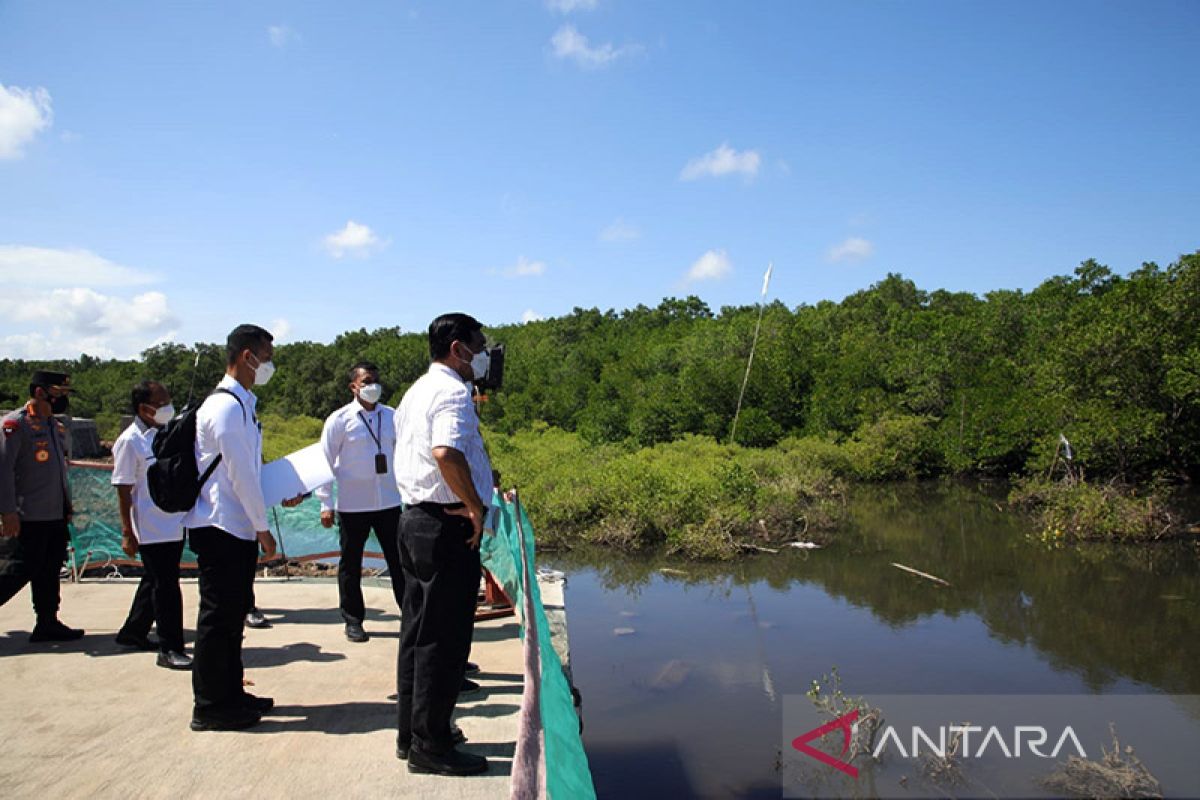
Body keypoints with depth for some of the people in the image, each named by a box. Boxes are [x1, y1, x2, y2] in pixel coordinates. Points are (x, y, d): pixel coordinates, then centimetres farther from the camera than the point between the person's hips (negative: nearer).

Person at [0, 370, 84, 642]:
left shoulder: (56, 426, 14)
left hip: (56, 517, 8)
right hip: (29, 519, -8)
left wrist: (67, 506, 20)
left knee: (49, 573, 12)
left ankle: (47, 623, 19)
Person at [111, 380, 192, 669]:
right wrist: (127, 533, -13)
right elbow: (123, 490, -12)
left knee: (156, 582, 19)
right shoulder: (130, 441, -12)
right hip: (151, 529, -8)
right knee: (165, 587, -3)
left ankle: (133, 633, 37)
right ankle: (169, 649, 6)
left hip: (174, 524, 8)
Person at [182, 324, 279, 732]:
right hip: (222, 529, -10)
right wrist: (262, 528, -13)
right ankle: (209, 708, 11)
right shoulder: (227, 407, -17)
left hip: (236, 529, 10)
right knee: (218, 616, 0)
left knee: (233, 612, 17)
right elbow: (240, 475, -18)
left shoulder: (241, 404, 14)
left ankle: (229, 694, 30)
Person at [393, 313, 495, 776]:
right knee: (444, 639, -1)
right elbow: (446, 452, -33)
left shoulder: (417, 391, 16)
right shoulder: (452, 392, -16)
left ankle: (412, 732, 27)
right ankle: (431, 746, 9)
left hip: (415, 519, 10)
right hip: (448, 526, -10)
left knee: (419, 631, 16)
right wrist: (476, 506, -22)